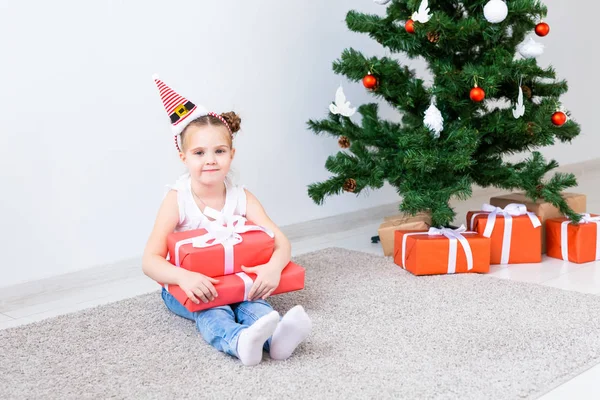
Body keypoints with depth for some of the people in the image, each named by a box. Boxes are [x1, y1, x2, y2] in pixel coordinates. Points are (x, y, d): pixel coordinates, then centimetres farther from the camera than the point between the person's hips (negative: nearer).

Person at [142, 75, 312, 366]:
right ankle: (239, 342, -65)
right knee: (211, 309, -34)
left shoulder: (241, 198, -4)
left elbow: (281, 242, -9)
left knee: (254, 299, -29)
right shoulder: (177, 199, -13)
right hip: (190, 287, -2)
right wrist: (185, 277, -40)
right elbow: (150, 261, -19)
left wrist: (274, 266, -34)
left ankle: (275, 337, -60)